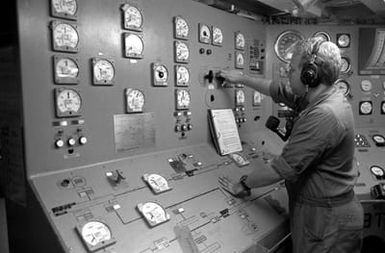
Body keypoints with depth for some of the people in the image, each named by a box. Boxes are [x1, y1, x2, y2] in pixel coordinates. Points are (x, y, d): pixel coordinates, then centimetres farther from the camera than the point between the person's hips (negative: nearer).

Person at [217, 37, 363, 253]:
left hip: (327, 220, -9)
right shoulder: (323, 96, 0)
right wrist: (241, 78, 22)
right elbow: (279, 92, 14)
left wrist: (243, 185, -11)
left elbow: (284, 167, -25)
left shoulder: (324, 115, -29)